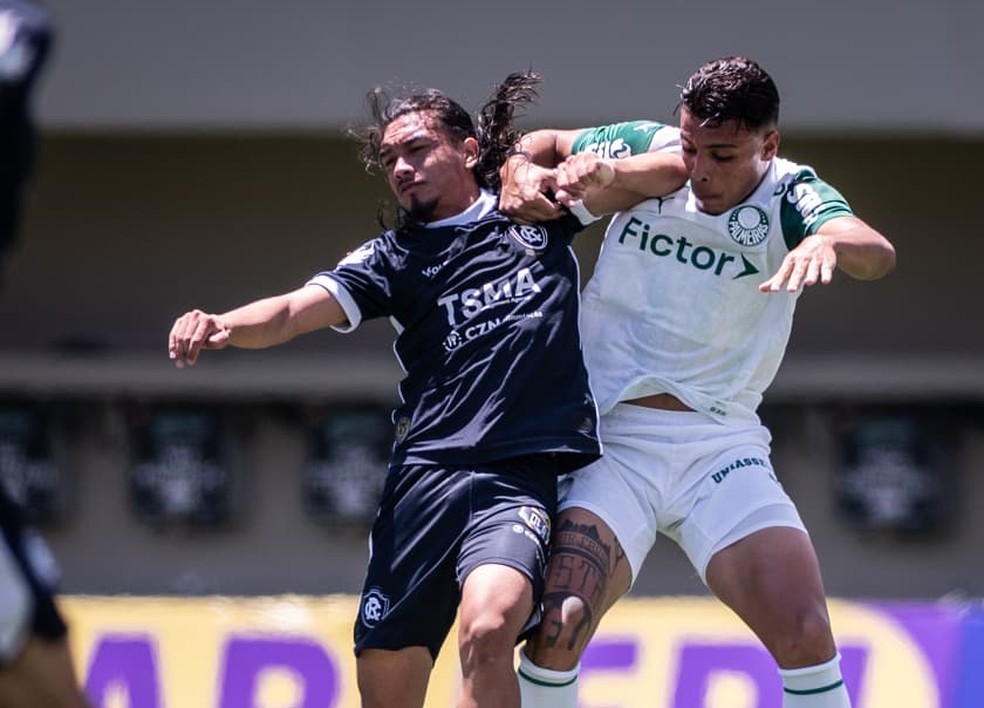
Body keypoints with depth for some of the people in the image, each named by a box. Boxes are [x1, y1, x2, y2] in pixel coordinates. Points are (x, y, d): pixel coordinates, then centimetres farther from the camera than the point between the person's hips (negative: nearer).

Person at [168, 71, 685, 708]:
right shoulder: (393, 258, 14)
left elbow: (669, 172, 16)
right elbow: (292, 313, -1)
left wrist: (596, 172, -6)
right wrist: (220, 326, -23)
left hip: (522, 480, -3)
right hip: (426, 477, 3)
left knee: (488, 631, -29)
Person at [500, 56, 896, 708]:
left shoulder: (789, 195, -5)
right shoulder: (646, 152, 2)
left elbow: (877, 254, -26)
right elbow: (548, 145, 21)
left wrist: (829, 241, -49)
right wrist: (521, 169, -3)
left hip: (722, 444, -1)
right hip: (613, 441, 1)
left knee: (806, 633, -18)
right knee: (557, 632, -20)